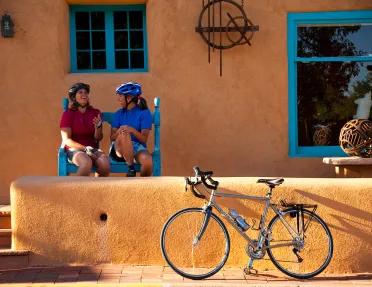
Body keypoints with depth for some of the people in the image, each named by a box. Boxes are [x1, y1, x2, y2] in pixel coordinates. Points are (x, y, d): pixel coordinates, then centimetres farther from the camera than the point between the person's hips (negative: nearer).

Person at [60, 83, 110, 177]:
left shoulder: (95, 113, 12)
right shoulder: (68, 114, 3)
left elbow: (98, 138, 8)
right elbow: (67, 139, -5)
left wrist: (98, 127, -14)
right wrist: (85, 148, -17)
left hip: (93, 148, 3)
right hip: (74, 149, -3)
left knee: (105, 161, -31)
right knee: (86, 162, -37)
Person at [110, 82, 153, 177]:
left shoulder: (145, 113, 0)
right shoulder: (119, 113, 10)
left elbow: (144, 139, -8)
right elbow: (112, 137, 5)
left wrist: (132, 130, -28)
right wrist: (119, 131, -19)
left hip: (138, 148, -2)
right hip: (119, 149, 2)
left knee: (148, 161, -37)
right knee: (124, 134, -34)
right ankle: (130, 168, -25)